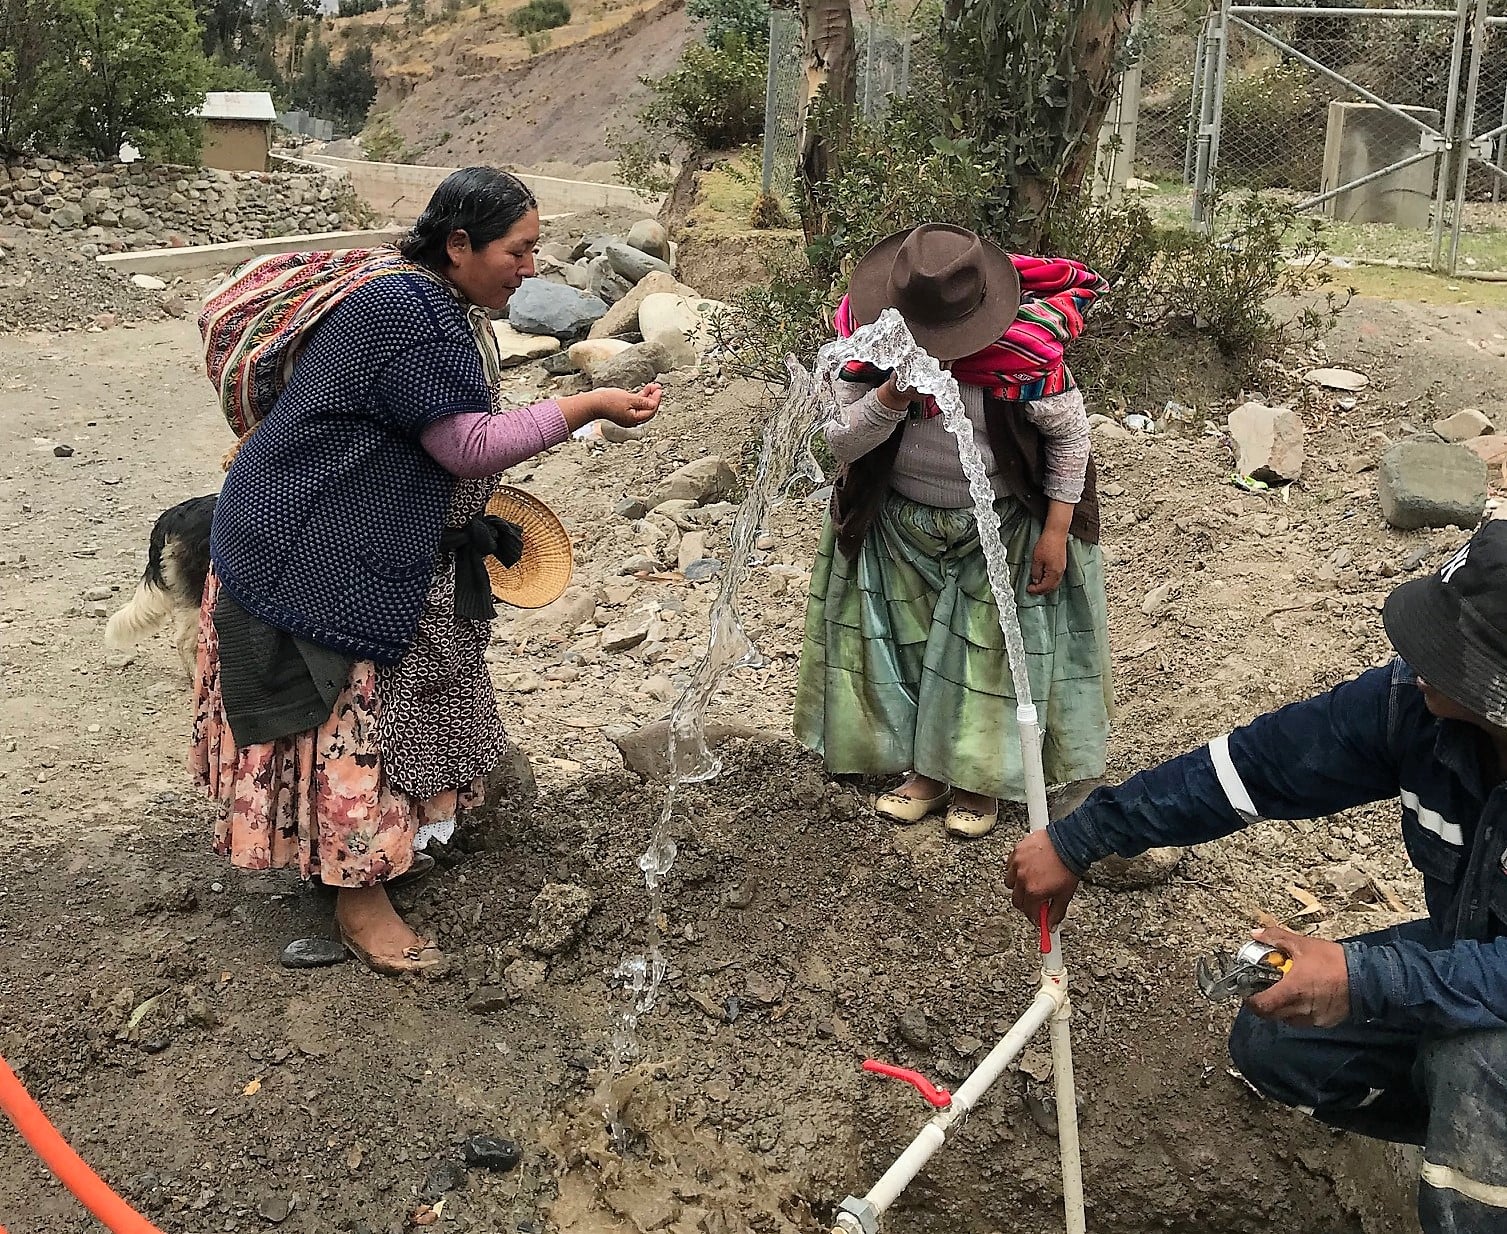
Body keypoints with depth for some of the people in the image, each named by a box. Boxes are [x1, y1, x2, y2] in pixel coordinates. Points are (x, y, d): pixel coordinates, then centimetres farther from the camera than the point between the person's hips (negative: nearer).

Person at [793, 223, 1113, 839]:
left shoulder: (1024, 348, -27)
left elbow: (1070, 432, -11)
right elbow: (841, 442, -17)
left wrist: (1055, 533, -12)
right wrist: (893, 396, -36)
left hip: (1002, 528, -3)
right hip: (900, 525, 3)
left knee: (991, 644, 3)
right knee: (905, 640, 10)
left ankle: (981, 776, 21)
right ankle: (925, 768, 27)